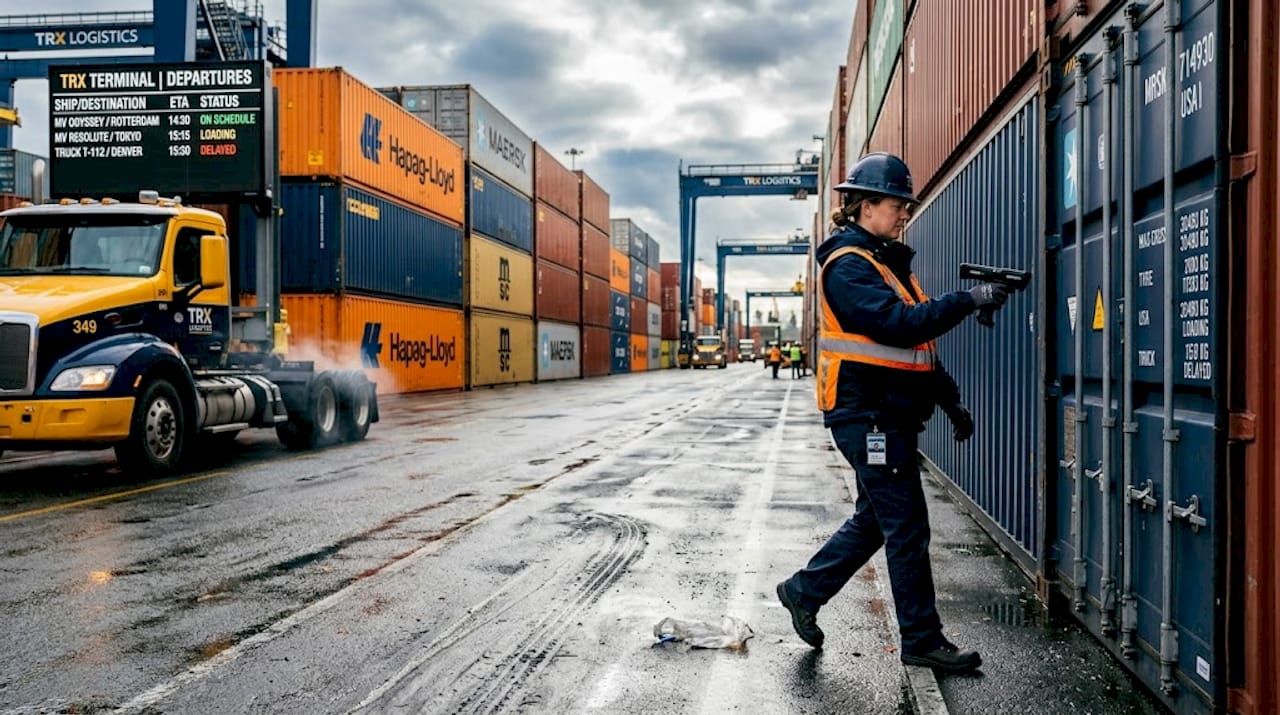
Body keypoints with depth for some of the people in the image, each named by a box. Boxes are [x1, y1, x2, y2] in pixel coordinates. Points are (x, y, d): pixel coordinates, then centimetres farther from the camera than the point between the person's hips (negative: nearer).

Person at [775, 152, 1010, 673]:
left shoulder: (886, 262, 18)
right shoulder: (848, 265, -13)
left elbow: (919, 342, 21)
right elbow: (899, 324, -27)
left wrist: (949, 400, 19)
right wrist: (969, 300, -27)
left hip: (890, 416, 10)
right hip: (869, 418, -10)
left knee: (874, 520, 17)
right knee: (907, 529, -2)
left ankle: (805, 591, 29)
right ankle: (922, 640, 10)